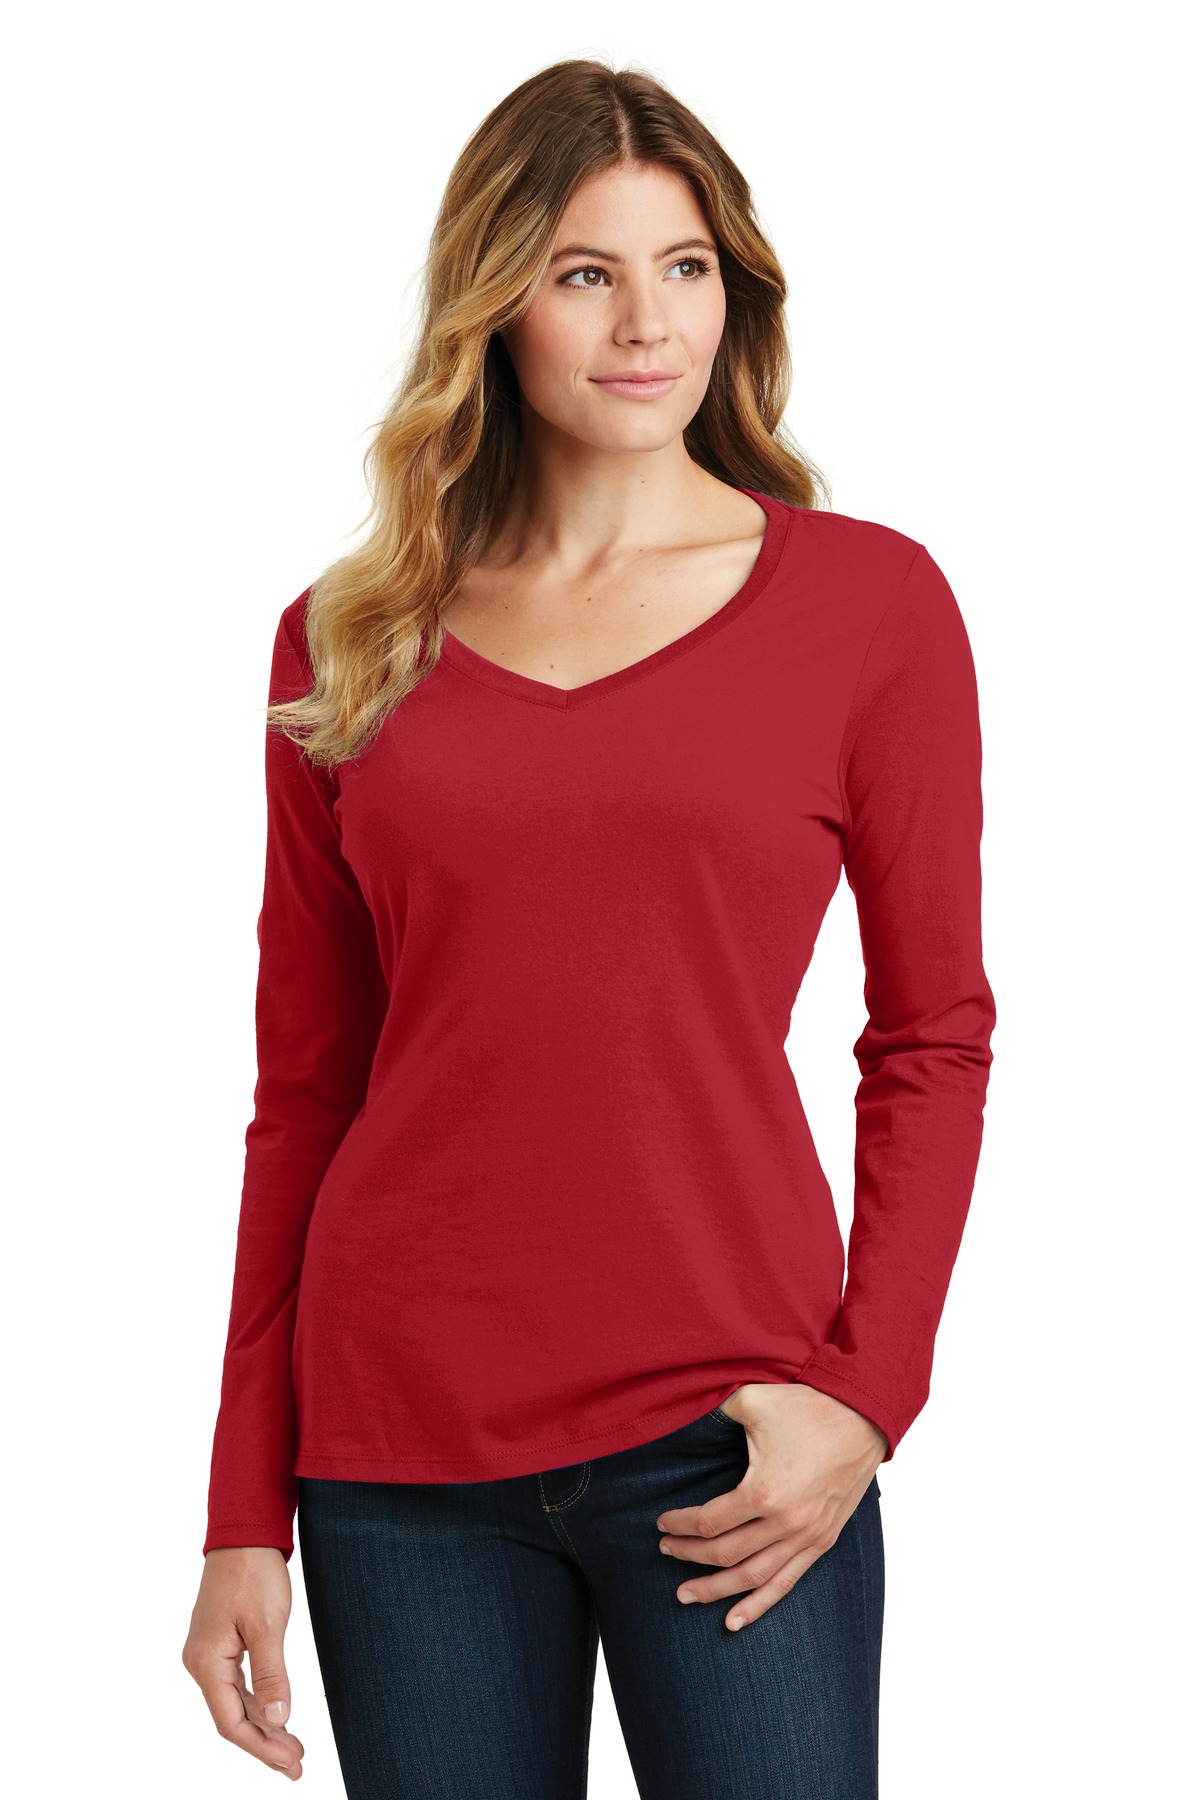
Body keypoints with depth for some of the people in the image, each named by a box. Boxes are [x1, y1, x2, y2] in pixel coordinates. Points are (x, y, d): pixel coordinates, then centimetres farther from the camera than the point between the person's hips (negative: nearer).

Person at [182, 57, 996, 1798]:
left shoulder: (870, 599, 1)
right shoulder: (348, 643, 6)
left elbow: (933, 1039, 3)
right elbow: (304, 1090, 7)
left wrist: (863, 1392, -8)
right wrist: (246, 1514, 5)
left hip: (721, 1437, -1)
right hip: (399, 1436, 2)